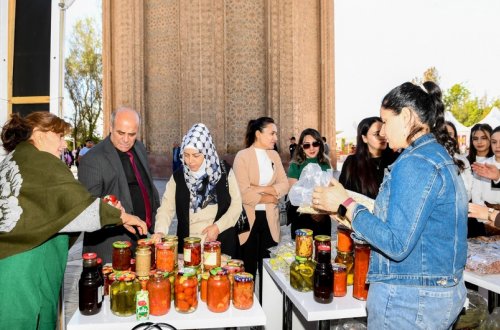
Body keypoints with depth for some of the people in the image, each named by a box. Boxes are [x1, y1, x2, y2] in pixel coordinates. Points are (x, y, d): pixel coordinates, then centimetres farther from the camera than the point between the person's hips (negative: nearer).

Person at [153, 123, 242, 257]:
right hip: (188, 244, 1)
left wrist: (218, 226, -11)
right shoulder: (178, 176, 0)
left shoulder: (224, 171, -3)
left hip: (221, 242, -1)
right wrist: (160, 231, -24)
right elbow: (166, 208, -6)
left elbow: (236, 205, 0)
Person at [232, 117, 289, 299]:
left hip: (269, 219, 5)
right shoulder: (242, 156, -8)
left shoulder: (274, 155, 10)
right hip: (248, 219, -4)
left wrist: (262, 189, -13)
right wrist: (268, 198, -8)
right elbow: (243, 192, -16)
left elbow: (284, 185, 2)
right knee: (247, 268, 7)